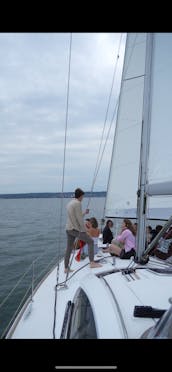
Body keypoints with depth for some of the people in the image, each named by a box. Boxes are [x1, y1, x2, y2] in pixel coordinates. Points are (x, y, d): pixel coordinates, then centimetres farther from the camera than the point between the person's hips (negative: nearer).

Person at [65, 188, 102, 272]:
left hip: (68, 229, 9)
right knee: (90, 241, 1)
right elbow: (79, 219, -17)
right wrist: (84, 230, -11)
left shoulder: (69, 203, 15)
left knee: (69, 248, 13)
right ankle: (92, 263, -2)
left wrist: (85, 213, 29)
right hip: (76, 229, -9)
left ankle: (66, 268, 19)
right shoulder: (77, 203, -13)